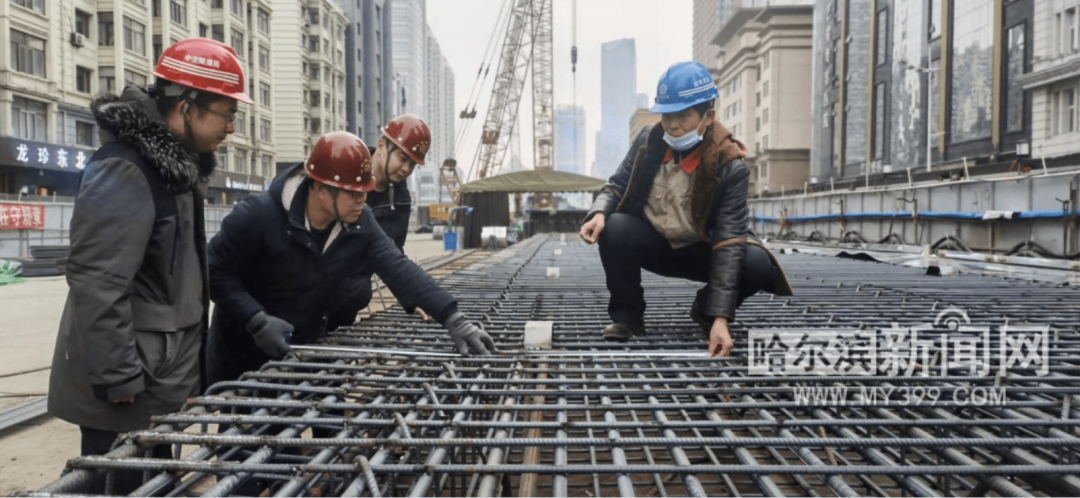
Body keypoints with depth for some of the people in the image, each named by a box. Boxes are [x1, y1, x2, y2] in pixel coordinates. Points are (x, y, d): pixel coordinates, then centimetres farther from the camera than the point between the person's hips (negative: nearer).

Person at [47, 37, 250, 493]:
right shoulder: (124, 173, -22)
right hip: (124, 394, -9)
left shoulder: (175, 163, 10)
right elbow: (97, 286, -26)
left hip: (160, 377, 9)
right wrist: (120, 379, -21)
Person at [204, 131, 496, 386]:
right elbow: (214, 271, -19)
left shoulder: (359, 222, -13)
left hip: (305, 353, 4)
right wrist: (257, 320, -31)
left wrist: (453, 319, -32)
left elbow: (399, 269, -21)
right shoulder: (258, 216, -25)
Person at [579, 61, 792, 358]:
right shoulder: (649, 141, -12)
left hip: (701, 251, -1)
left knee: (758, 264, -29)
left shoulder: (730, 165, -22)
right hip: (653, 244, 2)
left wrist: (720, 317, -35)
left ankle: (706, 310, 4)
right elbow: (617, 186, -1)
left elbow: (729, 239, -27)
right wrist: (599, 213, -28)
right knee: (614, 229, -30)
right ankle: (628, 315, -7)